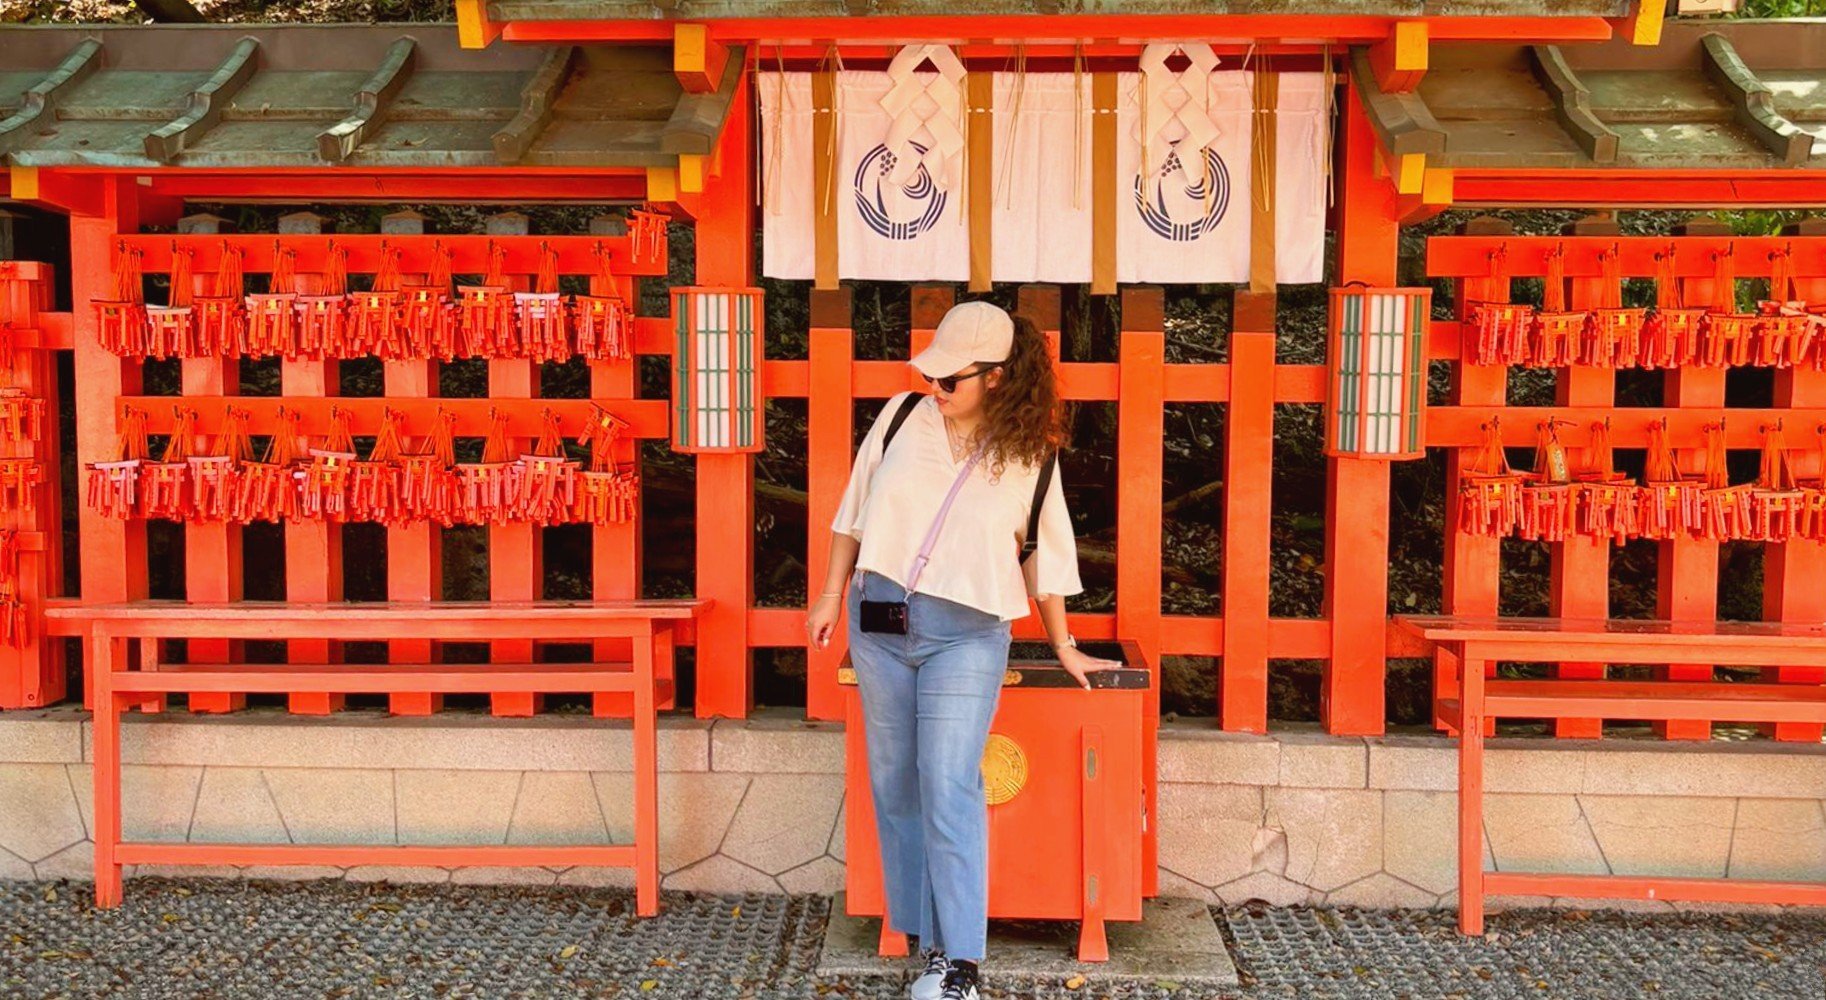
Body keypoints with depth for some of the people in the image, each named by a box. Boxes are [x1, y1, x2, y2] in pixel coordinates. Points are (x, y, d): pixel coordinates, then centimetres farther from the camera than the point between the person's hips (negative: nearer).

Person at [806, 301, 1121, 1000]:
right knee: (895, 784, 8)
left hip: (967, 633, -4)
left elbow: (1045, 557, 7)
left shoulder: (1031, 455, -3)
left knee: (949, 789, -11)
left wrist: (1063, 646, 12)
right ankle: (927, 939, 21)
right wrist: (833, 594, 11)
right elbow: (855, 511, 11)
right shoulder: (902, 417, 2)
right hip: (879, 622, 4)